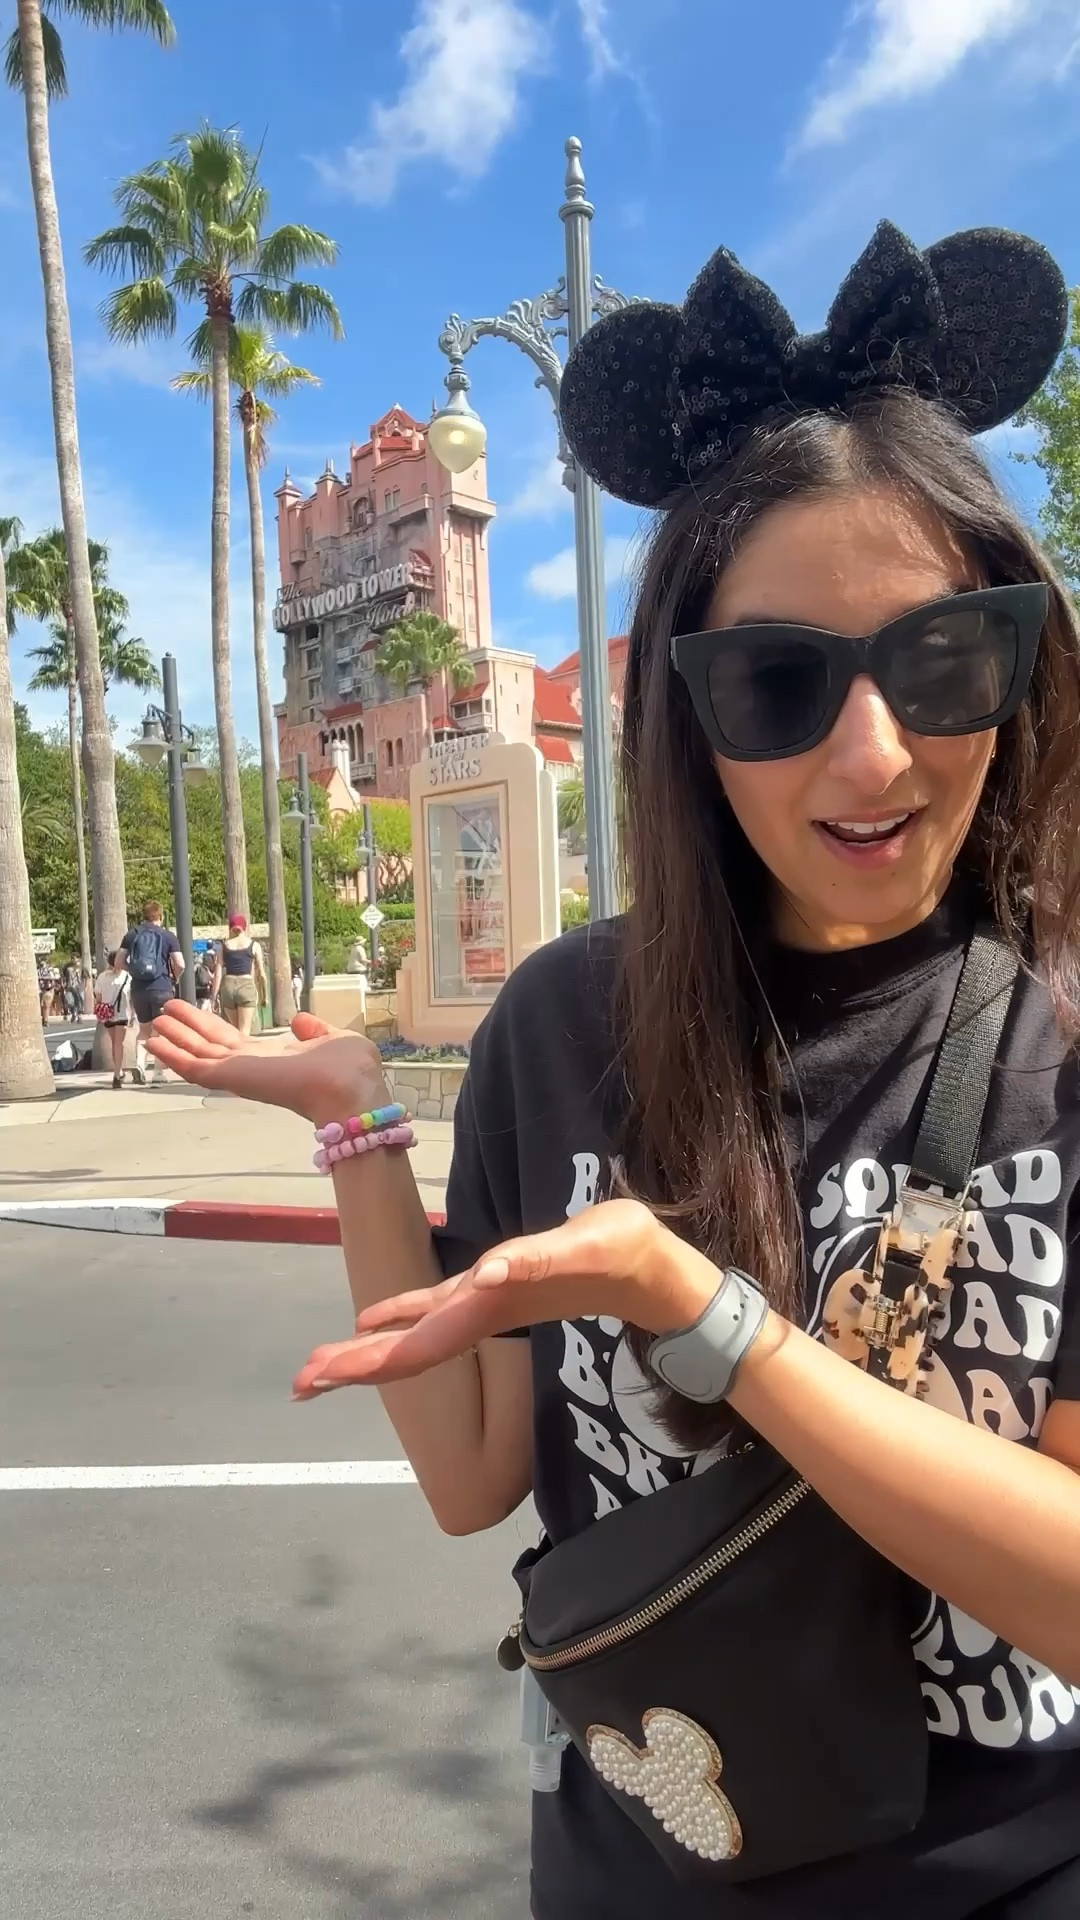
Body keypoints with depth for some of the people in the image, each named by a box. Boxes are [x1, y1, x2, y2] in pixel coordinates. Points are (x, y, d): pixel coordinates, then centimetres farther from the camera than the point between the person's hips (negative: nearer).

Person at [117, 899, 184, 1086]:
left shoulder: (132, 934, 6)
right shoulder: (168, 936, -2)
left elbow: (119, 962, 5)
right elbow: (180, 964, -9)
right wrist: (175, 979, 9)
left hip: (138, 988, 3)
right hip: (161, 988, -3)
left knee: (144, 1029, 16)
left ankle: (139, 1064, -4)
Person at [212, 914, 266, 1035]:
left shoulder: (223, 945, 10)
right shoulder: (254, 945, 6)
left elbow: (218, 972, 3)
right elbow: (261, 974, 5)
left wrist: (214, 995, 4)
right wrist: (264, 996, 14)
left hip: (228, 986, 2)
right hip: (246, 986, -2)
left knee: (234, 1030, 18)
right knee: (244, 1031, -3)